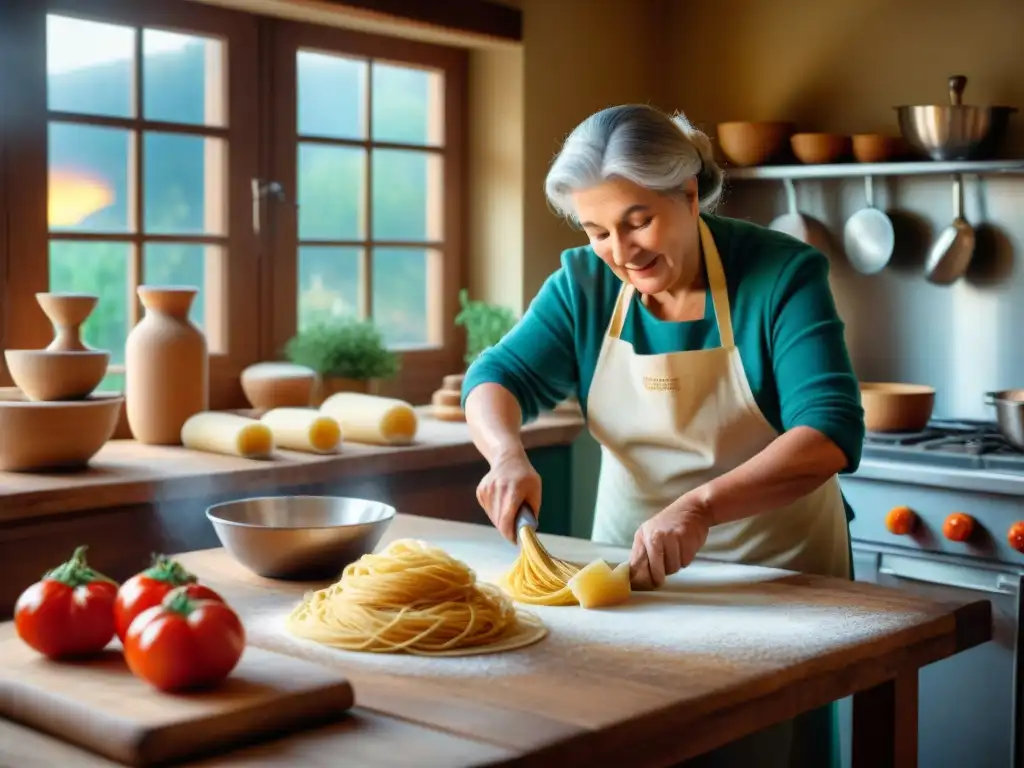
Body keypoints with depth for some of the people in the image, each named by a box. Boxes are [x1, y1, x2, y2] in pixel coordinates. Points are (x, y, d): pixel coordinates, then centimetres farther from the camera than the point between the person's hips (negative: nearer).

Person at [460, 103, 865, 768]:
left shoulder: (781, 274, -18)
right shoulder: (585, 283, -5)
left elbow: (831, 430, -27)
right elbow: (498, 375, -2)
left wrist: (700, 506, -42)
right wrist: (508, 453, -26)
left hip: (772, 569, -3)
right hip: (628, 561, 4)